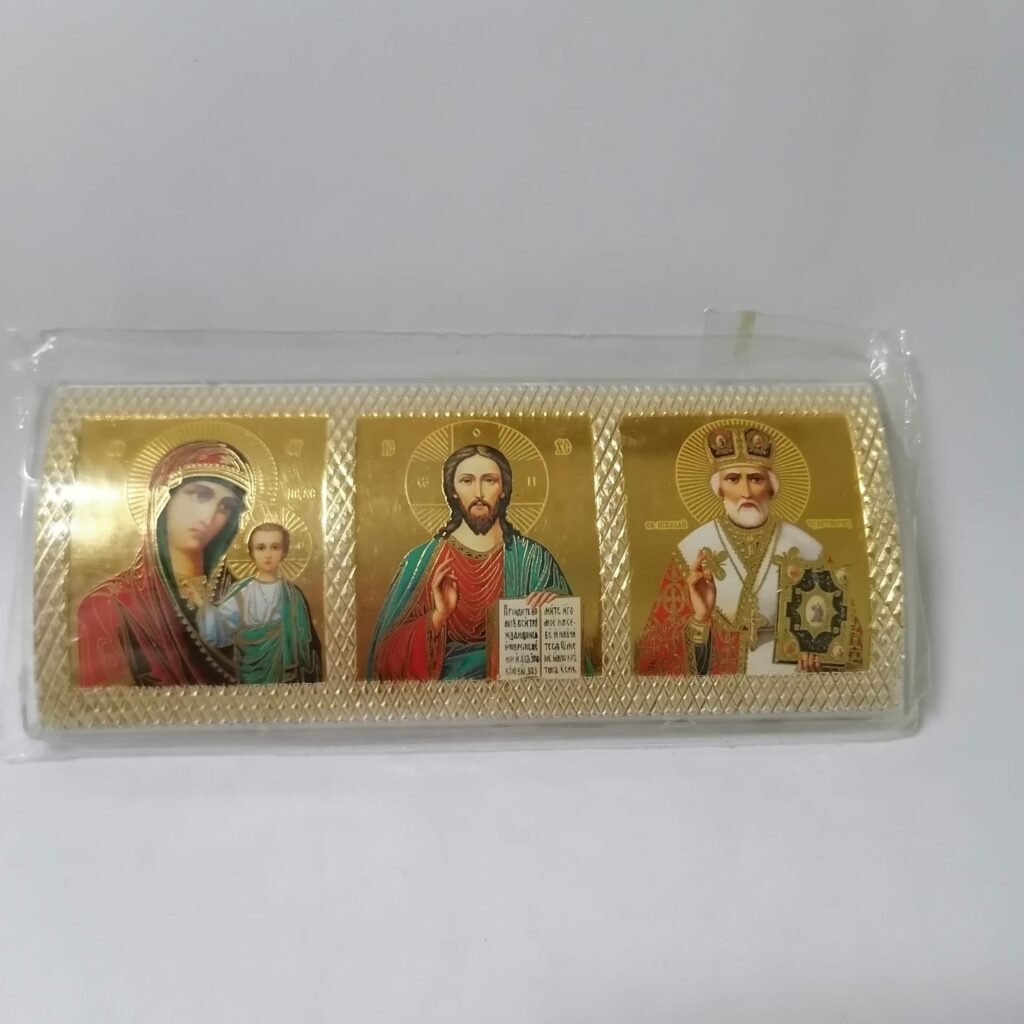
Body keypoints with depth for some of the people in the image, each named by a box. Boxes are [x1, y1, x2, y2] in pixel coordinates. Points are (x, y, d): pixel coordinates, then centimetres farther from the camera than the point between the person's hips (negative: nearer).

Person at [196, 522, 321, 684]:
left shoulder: (293, 594, 0)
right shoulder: (240, 593, -5)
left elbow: (309, 643, 2)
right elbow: (215, 633, -17)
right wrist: (203, 603, -31)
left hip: (288, 678, 1)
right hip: (251, 679, -1)